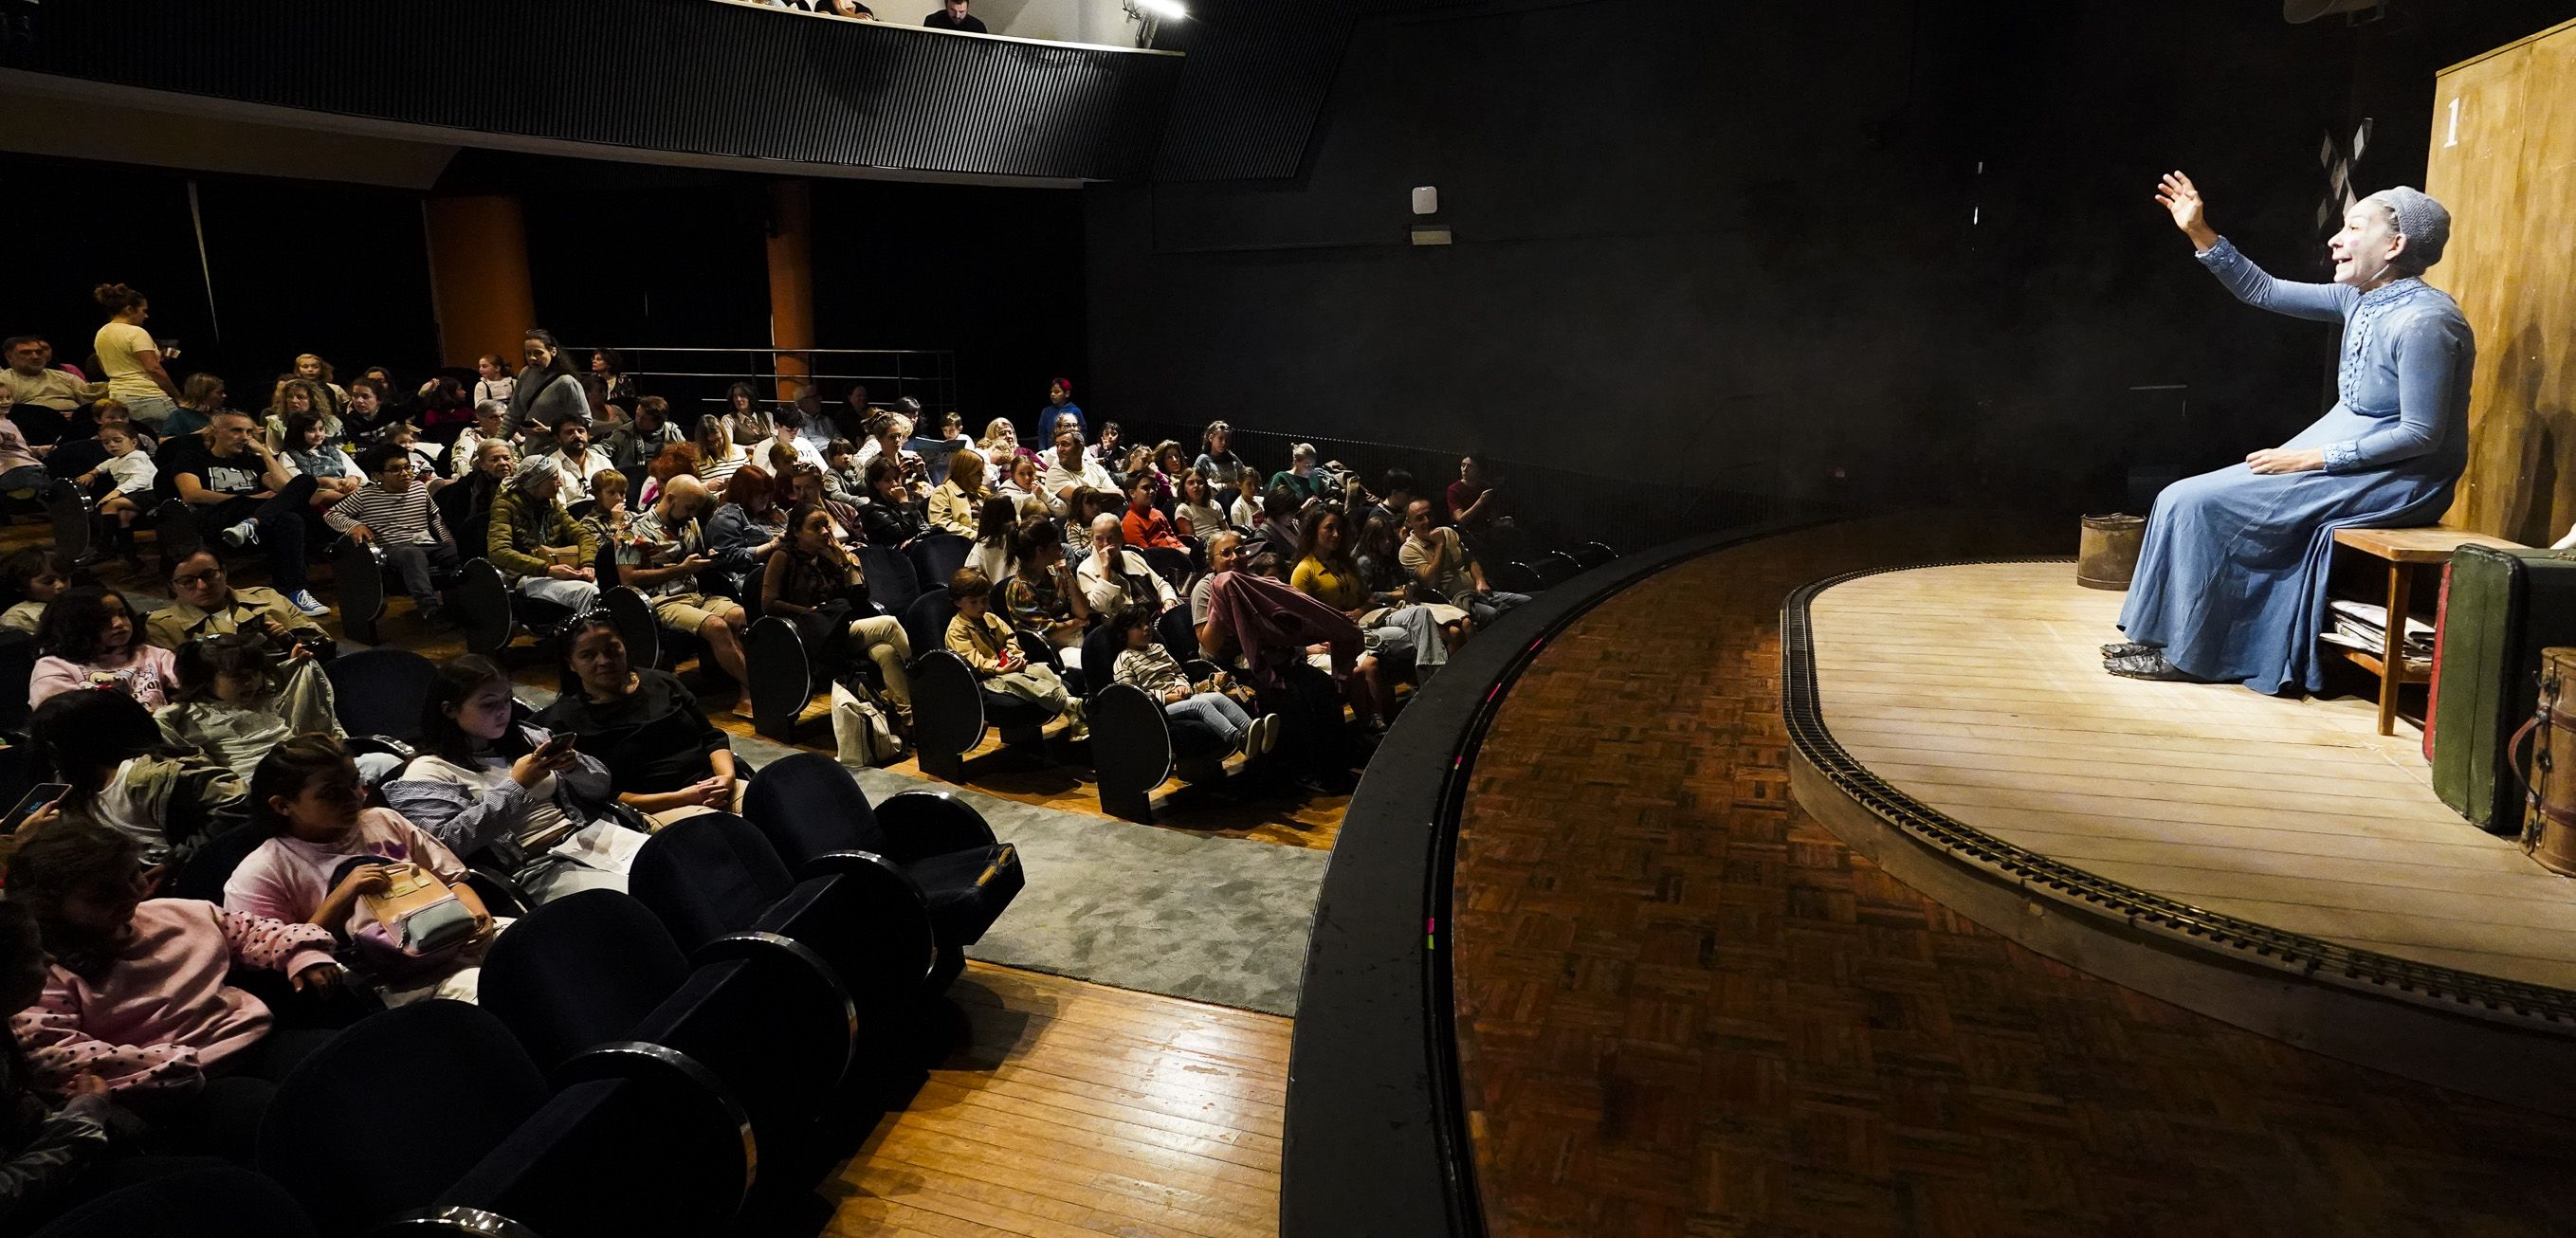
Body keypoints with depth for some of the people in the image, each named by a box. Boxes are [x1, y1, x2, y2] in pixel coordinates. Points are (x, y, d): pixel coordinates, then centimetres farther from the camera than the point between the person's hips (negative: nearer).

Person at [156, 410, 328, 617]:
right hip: (216, 518, -5)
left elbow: (286, 486, 14)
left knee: (305, 482, -26)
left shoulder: (251, 460, 32)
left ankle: (251, 524, -44)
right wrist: (251, 499, -7)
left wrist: (265, 452, 15)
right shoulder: (192, 457, 19)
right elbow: (192, 494, -2)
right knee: (289, 520, -38)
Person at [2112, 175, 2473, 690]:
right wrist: (2199, 232, 5)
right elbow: (2262, 291, 12)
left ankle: (2186, 652, -4)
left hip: (2395, 479, -9)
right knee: (2191, 500, -1)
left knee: (2201, 504, -17)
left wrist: (2311, 458, -21)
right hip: (2340, 449, 9)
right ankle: (2173, 641, 2)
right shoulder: (2362, 299, 5)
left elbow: (2421, 434, -22)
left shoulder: (2423, 321, -22)